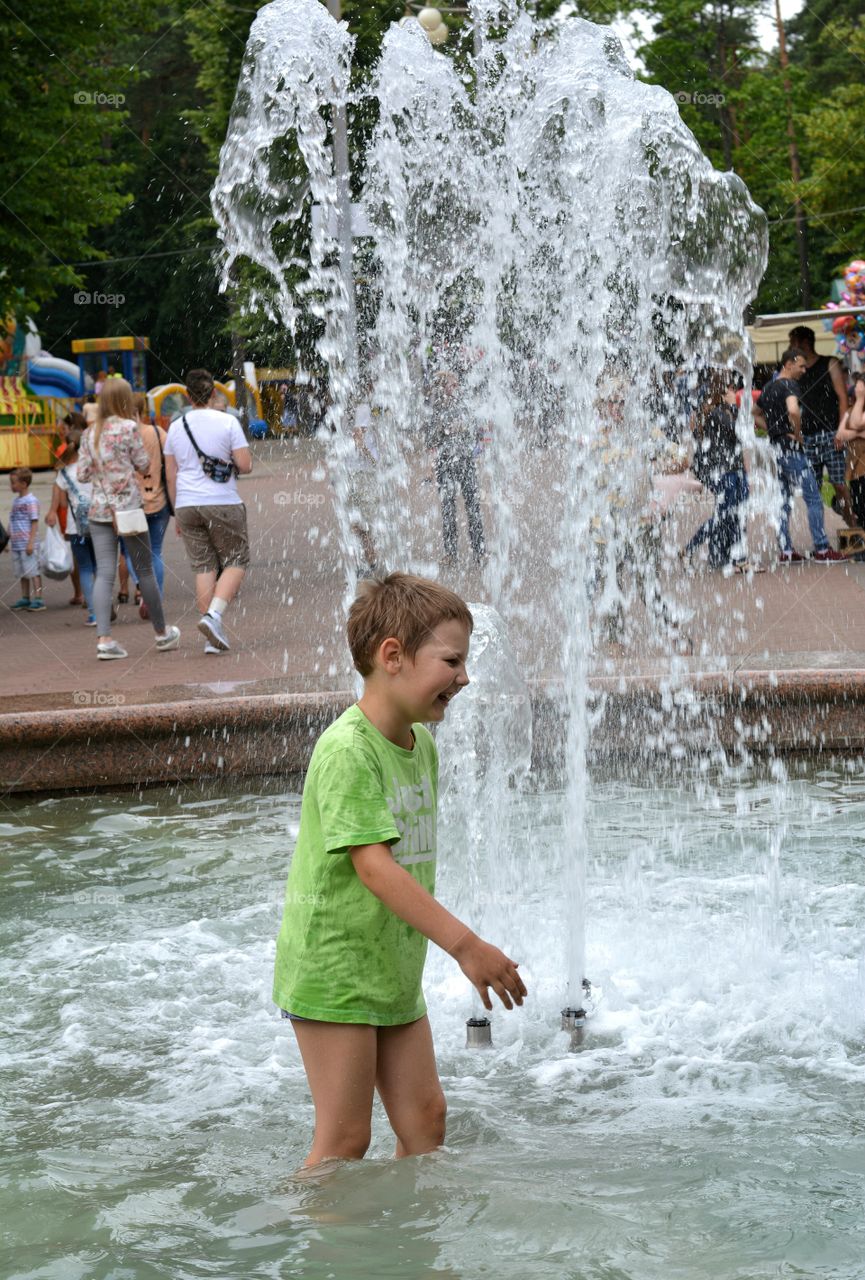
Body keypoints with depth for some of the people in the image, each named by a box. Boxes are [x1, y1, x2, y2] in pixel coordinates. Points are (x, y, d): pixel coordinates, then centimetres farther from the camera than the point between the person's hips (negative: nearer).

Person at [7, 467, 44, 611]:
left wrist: (31, 542, -19)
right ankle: (25, 598, 20)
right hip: (16, 544, 8)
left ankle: (38, 599, -2)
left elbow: (34, 522, -15)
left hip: (27, 544, -8)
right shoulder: (16, 500, 12)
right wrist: (10, 538, 17)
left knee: (33, 571, -4)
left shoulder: (31, 500, -12)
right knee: (22, 572, 13)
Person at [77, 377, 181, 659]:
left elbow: (82, 474, 7)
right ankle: (162, 633, 22)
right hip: (128, 506, -4)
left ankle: (104, 639, -14)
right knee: (144, 571, 9)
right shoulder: (129, 427, -8)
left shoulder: (90, 433, 6)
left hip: (99, 509, 4)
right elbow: (144, 466, -2)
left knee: (104, 574, -1)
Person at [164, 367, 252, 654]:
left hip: (187, 506, 4)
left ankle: (212, 638, 5)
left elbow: (170, 476, 10)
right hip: (223, 504, -4)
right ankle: (214, 614, -14)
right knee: (235, 561, 8)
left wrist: (177, 512, 18)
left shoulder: (176, 427, 7)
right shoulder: (227, 422, -5)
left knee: (203, 567, 8)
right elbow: (245, 466, -8)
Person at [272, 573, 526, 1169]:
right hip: (333, 971, -8)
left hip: (394, 972, 8)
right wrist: (465, 944, -32)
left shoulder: (422, 744, 6)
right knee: (344, 1140, -2)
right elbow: (373, 866, -29)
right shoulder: (346, 750, -22)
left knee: (425, 1117, 10)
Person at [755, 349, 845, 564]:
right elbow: (793, 411, -32)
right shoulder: (788, 385, -13)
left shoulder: (768, 388, 14)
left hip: (776, 447, 9)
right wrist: (797, 433, -17)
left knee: (784, 501, 11)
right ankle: (821, 550, -5)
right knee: (813, 498, -4)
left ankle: (786, 551, 11)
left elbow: (755, 414, 27)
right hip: (790, 448, -9)